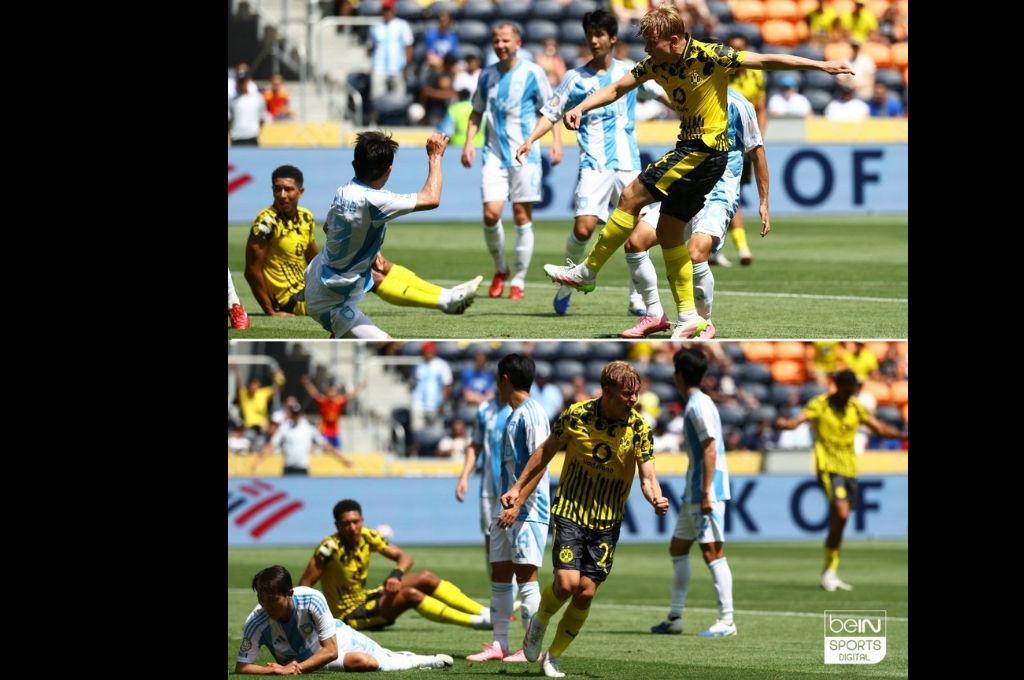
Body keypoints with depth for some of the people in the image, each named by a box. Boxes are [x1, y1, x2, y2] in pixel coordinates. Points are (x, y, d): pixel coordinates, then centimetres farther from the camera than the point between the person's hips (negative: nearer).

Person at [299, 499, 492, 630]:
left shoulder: (367, 537, -5)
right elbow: (305, 584, -25)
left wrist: (396, 575, -25)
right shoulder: (330, 548, -24)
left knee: (426, 579, -2)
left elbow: (404, 557, -4)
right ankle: (476, 622, -26)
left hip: (364, 600, 8)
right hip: (350, 616, -8)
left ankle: (484, 613, -2)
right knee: (410, 594, -26)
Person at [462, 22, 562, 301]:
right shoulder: (487, 75, 9)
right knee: (491, 213, -9)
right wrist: (468, 142, 8)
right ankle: (500, 270, 13)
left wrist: (556, 140, -6)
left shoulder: (532, 73, -1)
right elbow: (477, 112, 19)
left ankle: (519, 280, 8)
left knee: (522, 216, 0)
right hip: (494, 153, 3)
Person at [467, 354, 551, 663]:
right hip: (507, 508, 10)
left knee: (526, 576, -7)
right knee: (499, 576, 9)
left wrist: (517, 505, -24)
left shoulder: (532, 414, -13)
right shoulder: (514, 415, 16)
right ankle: (499, 644, 12)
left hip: (528, 510, -10)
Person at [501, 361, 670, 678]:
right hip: (571, 511, -2)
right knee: (567, 582, -17)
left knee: (586, 592, -3)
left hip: (608, 521, 2)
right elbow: (546, 451, 7)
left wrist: (657, 499, -31)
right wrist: (518, 488, 9)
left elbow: (647, 476, -9)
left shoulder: (639, 428, -7)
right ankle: (539, 622, 17)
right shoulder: (576, 415, -9)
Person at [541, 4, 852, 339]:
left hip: (706, 150, -9)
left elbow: (765, 61, -14)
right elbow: (616, 89, 5)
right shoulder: (656, 64, 4)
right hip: (689, 149, 9)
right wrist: (579, 108, -12)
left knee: (631, 197, -12)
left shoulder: (709, 56, -16)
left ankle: (587, 271, -3)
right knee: (668, 232, 9)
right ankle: (689, 318, 12)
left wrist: (821, 66, -14)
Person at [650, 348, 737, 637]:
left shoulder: (699, 405, -13)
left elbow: (710, 450, -19)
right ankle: (675, 618, 20)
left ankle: (726, 621, -10)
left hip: (707, 491, -11)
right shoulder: (694, 404, 17)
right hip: (693, 493, 11)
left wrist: (706, 492, -23)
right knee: (678, 548, 15)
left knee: (712, 551, -10)